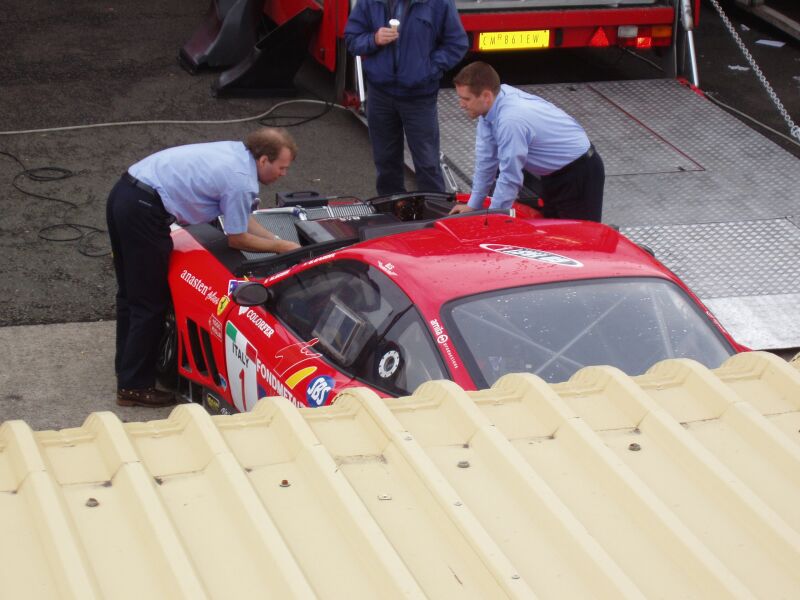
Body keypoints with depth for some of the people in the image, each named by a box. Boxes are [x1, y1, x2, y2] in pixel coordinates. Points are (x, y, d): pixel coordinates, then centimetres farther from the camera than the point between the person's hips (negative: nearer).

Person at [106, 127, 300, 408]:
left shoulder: (235, 152, 14)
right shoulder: (242, 182, -14)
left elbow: (242, 220, 21)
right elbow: (237, 239, -2)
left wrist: (279, 241, 16)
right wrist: (281, 247, 8)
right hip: (144, 210, -10)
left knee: (131, 293, 22)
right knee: (150, 303, 1)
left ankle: (127, 369, 35)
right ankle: (135, 386, 8)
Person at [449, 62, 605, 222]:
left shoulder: (511, 120, -34)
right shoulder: (492, 103, -9)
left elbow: (510, 178, -27)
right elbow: (486, 157, 0)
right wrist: (472, 205, 5)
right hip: (554, 172, 9)